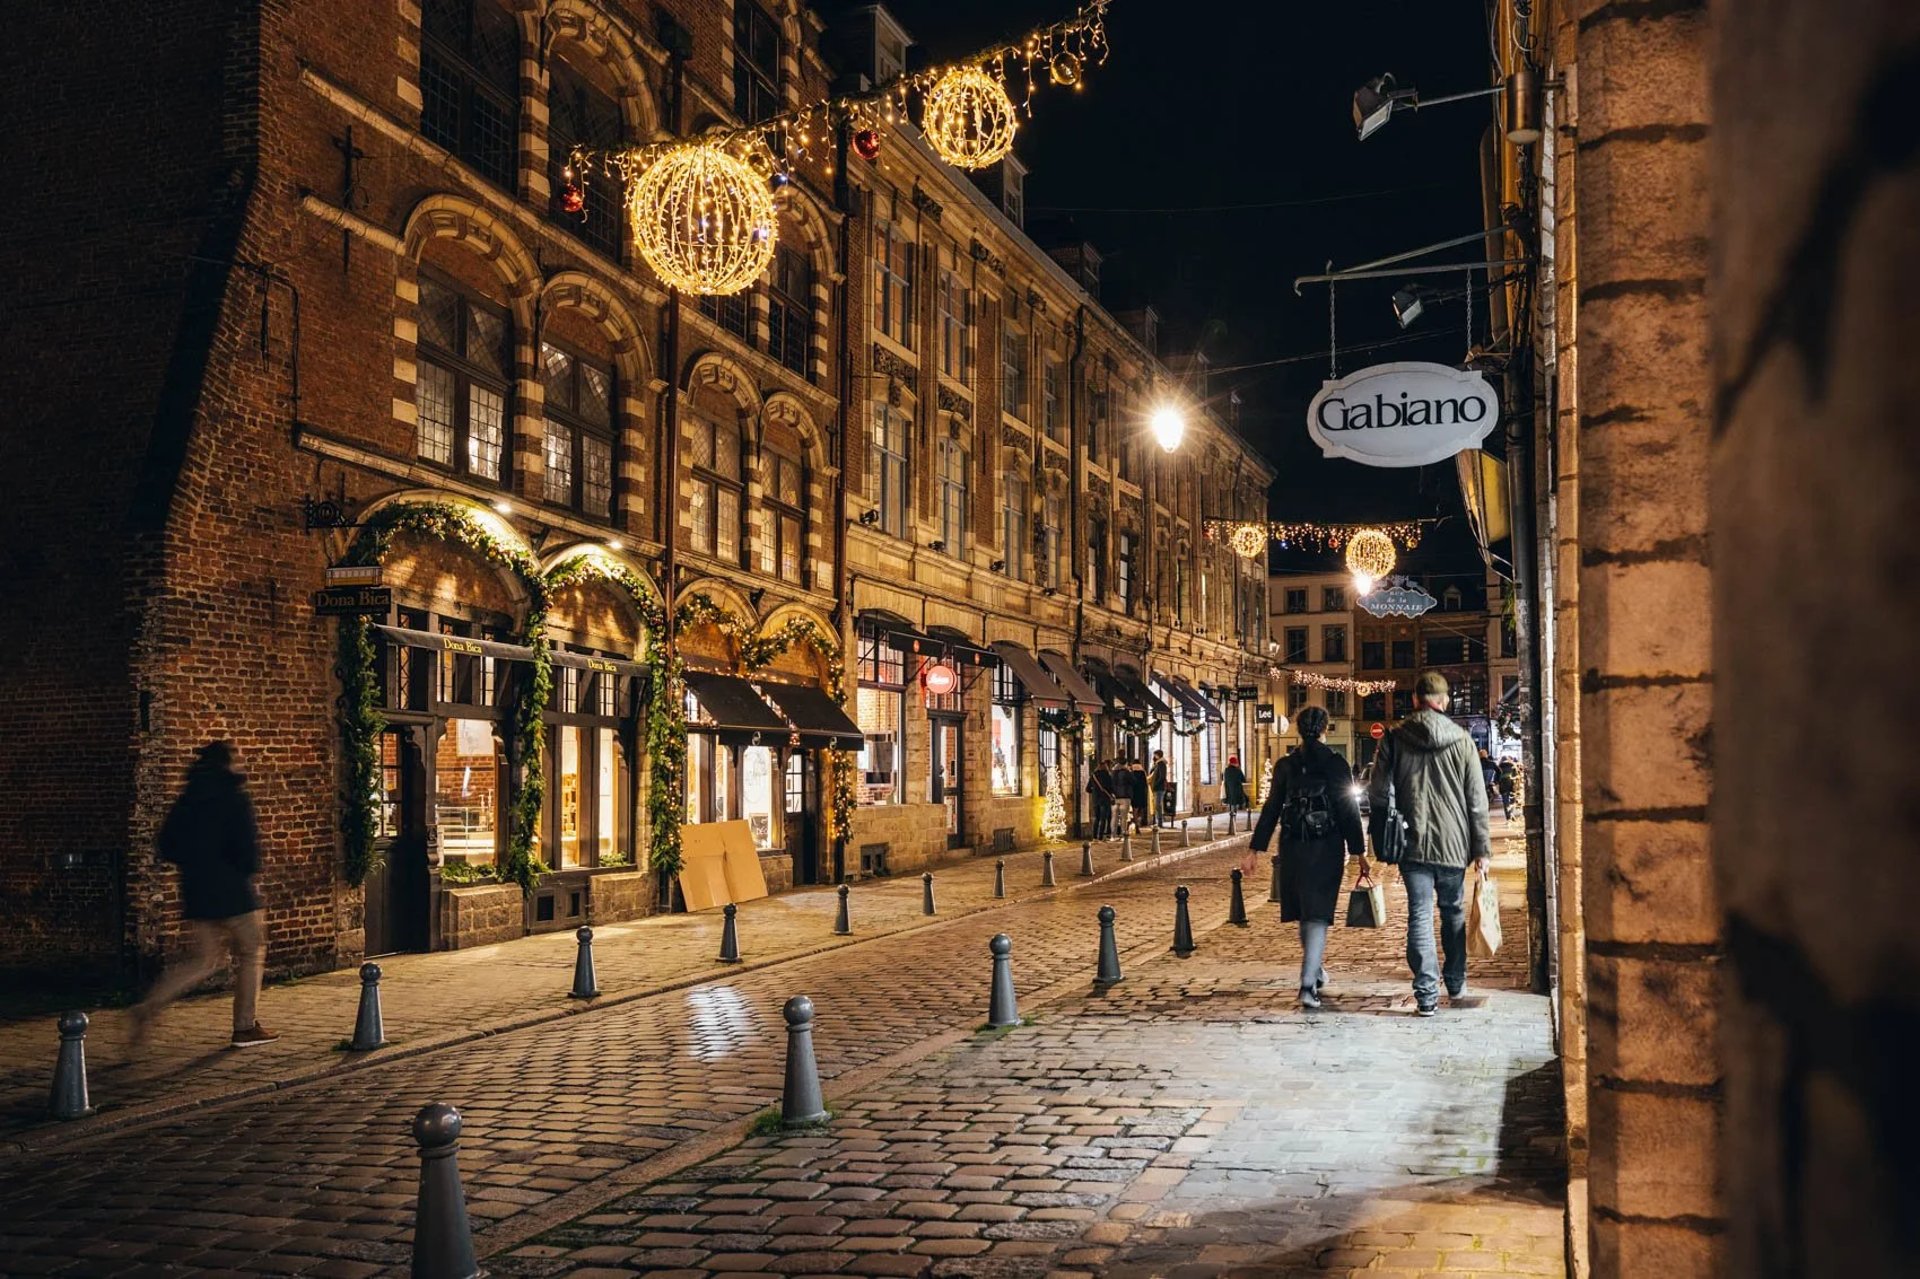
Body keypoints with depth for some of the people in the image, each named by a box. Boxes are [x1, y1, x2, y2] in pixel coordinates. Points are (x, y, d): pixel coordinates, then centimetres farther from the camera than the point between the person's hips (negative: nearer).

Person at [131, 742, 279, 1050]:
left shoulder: (186, 800, 10)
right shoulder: (235, 798, -9)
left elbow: (166, 847, 10)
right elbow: (247, 846, -17)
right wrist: (249, 869, 2)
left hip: (197, 895, 6)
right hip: (233, 892, -6)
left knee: (204, 960, 12)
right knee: (250, 954, 11)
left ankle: (150, 1006, -9)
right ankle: (245, 1027, 13)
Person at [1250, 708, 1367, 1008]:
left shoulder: (1285, 766, 1)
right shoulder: (1337, 765, -5)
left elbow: (1271, 810, 1)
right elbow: (1349, 811, -6)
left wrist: (1256, 849, 5)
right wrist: (1359, 853, -2)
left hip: (1293, 848, 3)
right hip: (1327, 849, -3)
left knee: (1305, 912, 18)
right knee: (1317, 914, -4)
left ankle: (1316, 969, 35)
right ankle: (1308, 984, -15)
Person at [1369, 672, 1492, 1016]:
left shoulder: (1395, 739, -1)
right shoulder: (1461, 740, -1)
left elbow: (1378, 794, -1)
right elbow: (1477, 800, 0)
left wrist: (1385, 842, 8)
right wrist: (1481, 849, 4)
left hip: (1413, 844, -1)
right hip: (1453, 843, 1)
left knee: (1419, 916, 1)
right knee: (1454, 912, 17)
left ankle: (1427, 994, -3)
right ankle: (1456, 985, 27)